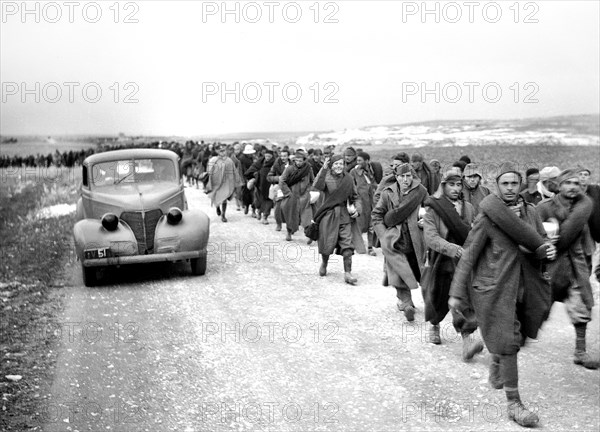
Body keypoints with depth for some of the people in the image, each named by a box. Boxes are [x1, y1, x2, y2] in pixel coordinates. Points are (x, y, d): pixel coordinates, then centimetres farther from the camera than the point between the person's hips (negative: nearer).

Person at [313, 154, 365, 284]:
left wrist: (357, 210, -5)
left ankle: (347, 273, -3)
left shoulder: (349, 179, 6)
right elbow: (317, 186, -26)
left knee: (347, 245, -5)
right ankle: (324, 264, 35)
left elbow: (356, 197, 12)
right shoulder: (326, 177, -3)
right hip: (329, 215, -2)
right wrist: (323, 169, -35)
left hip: (346, 216, 2)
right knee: (327, 244, 5)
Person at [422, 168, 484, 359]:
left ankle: (466, 340, -17)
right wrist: (453, 249, -32)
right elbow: (431, 238, -20)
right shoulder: (433, 210, -6)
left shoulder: (469, 208, 6)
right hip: (442, 264, -1)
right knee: (439, 300, 15)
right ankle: (434, 326, 44)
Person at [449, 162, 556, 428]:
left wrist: (548, 251, -7)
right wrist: (456, 293, -12)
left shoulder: (530, 212, 5)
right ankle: (513, 403, 6)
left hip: (523, 286, 5)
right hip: (494, 287, -5)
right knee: (508, 343, -5)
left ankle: (496, 365, 49)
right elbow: (468, 256, -10)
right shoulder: (487, 218, -11)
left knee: (510, 340, 15)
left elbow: (540, 242, 18)